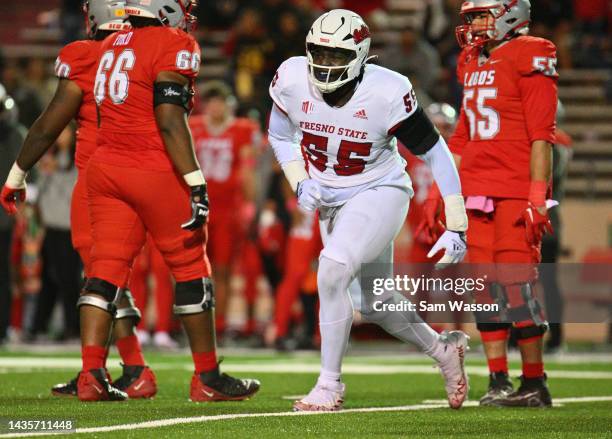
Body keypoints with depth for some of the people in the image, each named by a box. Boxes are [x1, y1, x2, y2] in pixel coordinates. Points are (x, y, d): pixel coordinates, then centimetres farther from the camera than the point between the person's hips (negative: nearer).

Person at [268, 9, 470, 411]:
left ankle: (330, 385, -13)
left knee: (333, 271, -26)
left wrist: (456, 227, -15)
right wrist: (300, 183, -9)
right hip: (331, 199, 5)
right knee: (376, 304, 14)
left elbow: (436, 154, -14)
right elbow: (280, 135, 7)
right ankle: (443, 350, 40)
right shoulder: (292, 81, -14)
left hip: (379, 193, -5)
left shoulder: (386, 94, -25)